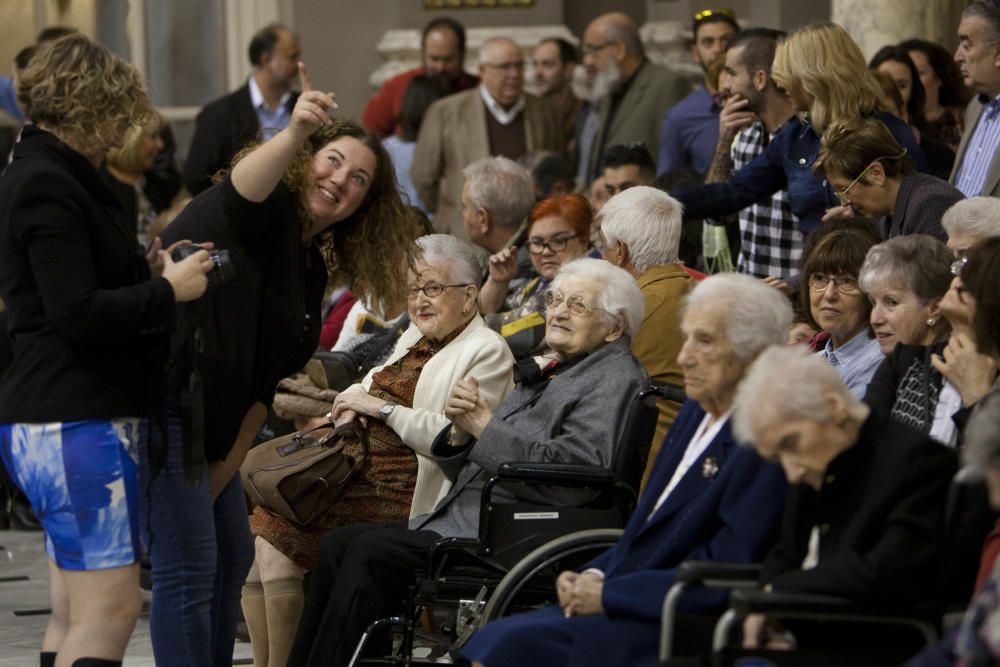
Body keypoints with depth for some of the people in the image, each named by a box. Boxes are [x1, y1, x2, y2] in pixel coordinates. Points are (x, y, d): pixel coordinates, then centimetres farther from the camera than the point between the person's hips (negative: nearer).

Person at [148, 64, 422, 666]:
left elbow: (267, 380, 17)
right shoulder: (268, 211, -6)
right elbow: (244, 187, -33)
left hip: (206, 414, 10)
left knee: (232, 554, 19)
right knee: (187, 567, -11)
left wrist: (225, 471, 9)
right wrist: (295, 133, -52)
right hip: (157, 392, -10)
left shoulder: (313, 267, 18)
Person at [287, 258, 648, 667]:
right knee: (337, 544, -1)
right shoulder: (548, 372, 24)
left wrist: (485, 425, -14)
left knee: (370, 553, -22)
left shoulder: (615, 379, -6)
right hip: (466, 518, 10)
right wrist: (463, 429, 0)